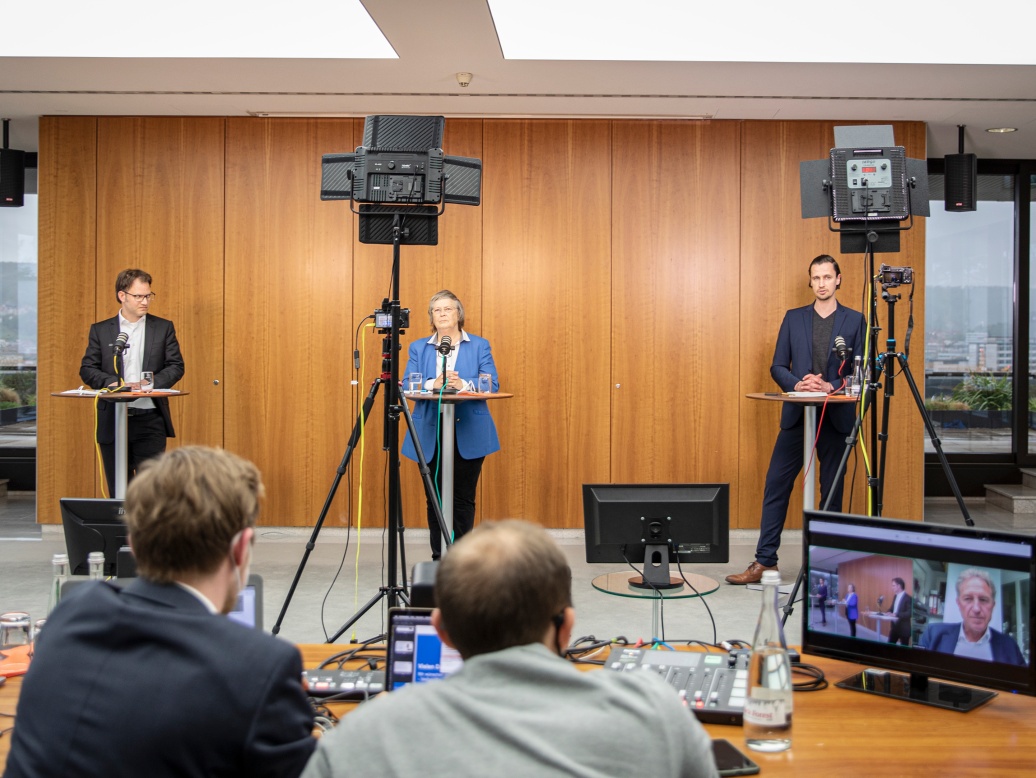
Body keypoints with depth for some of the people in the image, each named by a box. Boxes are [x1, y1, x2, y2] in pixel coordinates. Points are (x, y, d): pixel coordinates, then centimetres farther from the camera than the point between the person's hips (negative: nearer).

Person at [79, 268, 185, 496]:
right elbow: (87, 369, 3)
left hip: (150, 420, -1)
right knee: (117, 489, 7)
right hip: (112, 421, 1)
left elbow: (176, 366, 2)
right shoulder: (100, 330, 8)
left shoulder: (163, 328, 7)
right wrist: (112, 382, -16)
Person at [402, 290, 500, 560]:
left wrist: (463, 384, -22)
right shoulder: (418, 348, 11)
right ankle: (438, 557, 14)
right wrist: (434, 384, -20)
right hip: (430, 435, 2)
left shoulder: (479, 345, 7)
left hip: (469, 435, -1)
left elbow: (492, 384, -4)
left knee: (464, 498, 2)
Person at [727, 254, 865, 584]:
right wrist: (797, 384, -13)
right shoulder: (794, 318, 9)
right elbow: (778, 366, 6)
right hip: (797, 415, 1)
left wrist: (831, 386, -16)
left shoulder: (854, 320, 4)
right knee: (776, 485, -1)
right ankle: (765, 561, 6)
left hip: (836, 417, -1)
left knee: (832, 491, 6)